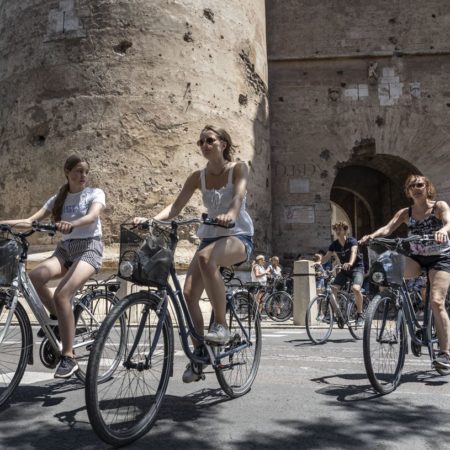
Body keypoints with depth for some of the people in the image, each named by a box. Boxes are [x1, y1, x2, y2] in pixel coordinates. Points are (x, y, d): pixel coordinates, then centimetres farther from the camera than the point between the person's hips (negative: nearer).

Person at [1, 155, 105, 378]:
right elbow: (32, 219, 2)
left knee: (61, 294, -27)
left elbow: (92, 216, -20)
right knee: (35, 276, -28)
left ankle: (68, 357, -17)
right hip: (65, 248, 4)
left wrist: (72, 224, -41)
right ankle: (57, 316, 0)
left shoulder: (95, 193, 2)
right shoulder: (57, 199, 14)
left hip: (89, 247, -4)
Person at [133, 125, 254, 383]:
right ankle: (198, 355, 5)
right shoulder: (198, 177, 7)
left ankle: (221, 326, -26)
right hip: (210, 237, 5)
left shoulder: (238, 168, -3)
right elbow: (176, 207, -3)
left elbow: (239, 197, -23)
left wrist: (230, 214, -46)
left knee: (205, 258, -38)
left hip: (239, 237, -5)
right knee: (189, 292, -13)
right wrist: (150, 219, -22)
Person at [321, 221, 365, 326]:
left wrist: (350, 263, -55)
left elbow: (354, 252, -35)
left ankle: (360, 315, -13)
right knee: (332, 289, -15)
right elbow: (327, 256, -9)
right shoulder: (334, 244, -2)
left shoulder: (352, 241, -15)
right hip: (344, 269, 5)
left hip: (357, 267, -5)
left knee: (356, 288, -30)